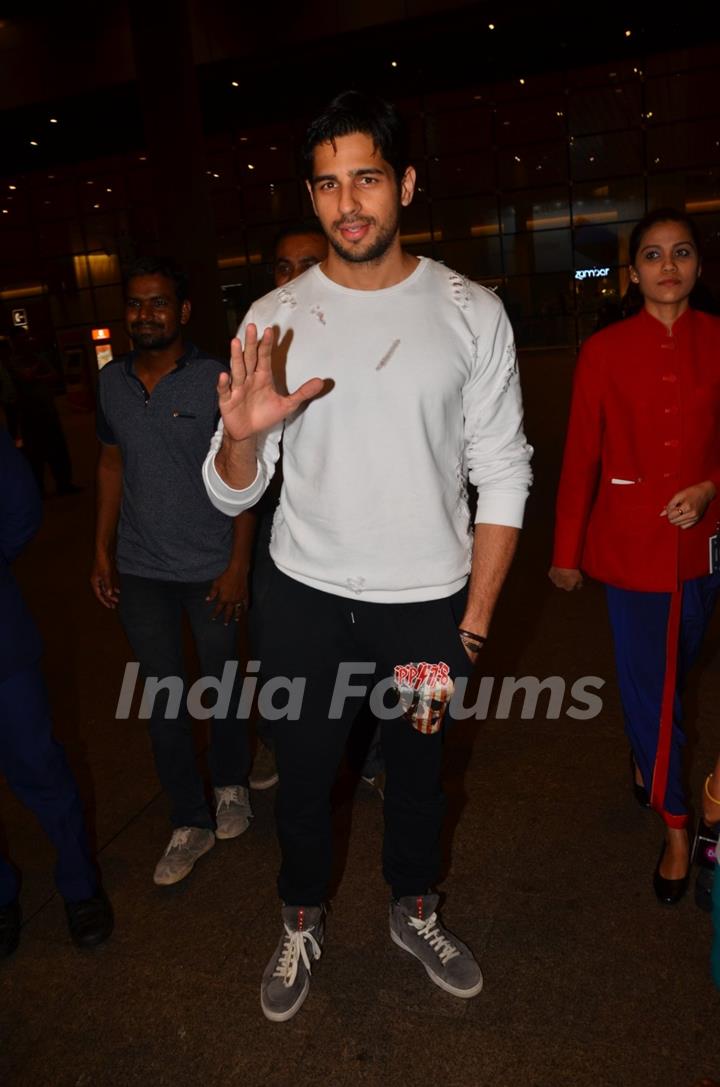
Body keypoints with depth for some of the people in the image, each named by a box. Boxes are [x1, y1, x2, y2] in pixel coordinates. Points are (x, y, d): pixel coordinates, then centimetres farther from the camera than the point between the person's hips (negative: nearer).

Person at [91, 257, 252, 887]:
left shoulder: (216, 380, -9)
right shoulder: (112, 381, 4)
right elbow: (112, 464, 11)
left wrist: (237, 563, -12)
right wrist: (103, 550, 8)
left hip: (210, 567, -3)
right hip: (139, 571, 4)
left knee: (222, 685, 14)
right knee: (163, 698, 9)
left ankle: (231, 786, 39)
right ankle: (191, 823, 24)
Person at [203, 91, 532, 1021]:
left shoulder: (470, 313, -6)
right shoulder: (274, 319, -5)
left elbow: (503, 476, -5)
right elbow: (232, 495, -5)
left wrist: (475, 621, -8)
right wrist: (241, 437, -28)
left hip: (426, 601, 0)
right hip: (305, 599, 1)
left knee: (417, 768, 20)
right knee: (302, 776, 15)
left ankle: (414, 913, 48)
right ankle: (300, 926, 44)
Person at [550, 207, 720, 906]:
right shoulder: (605, 350, -4)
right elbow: (581, 455, -2)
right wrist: (566, 551, 0)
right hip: (630, 538, -2)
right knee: (649, 680, 4)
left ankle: (644, 749, 52)